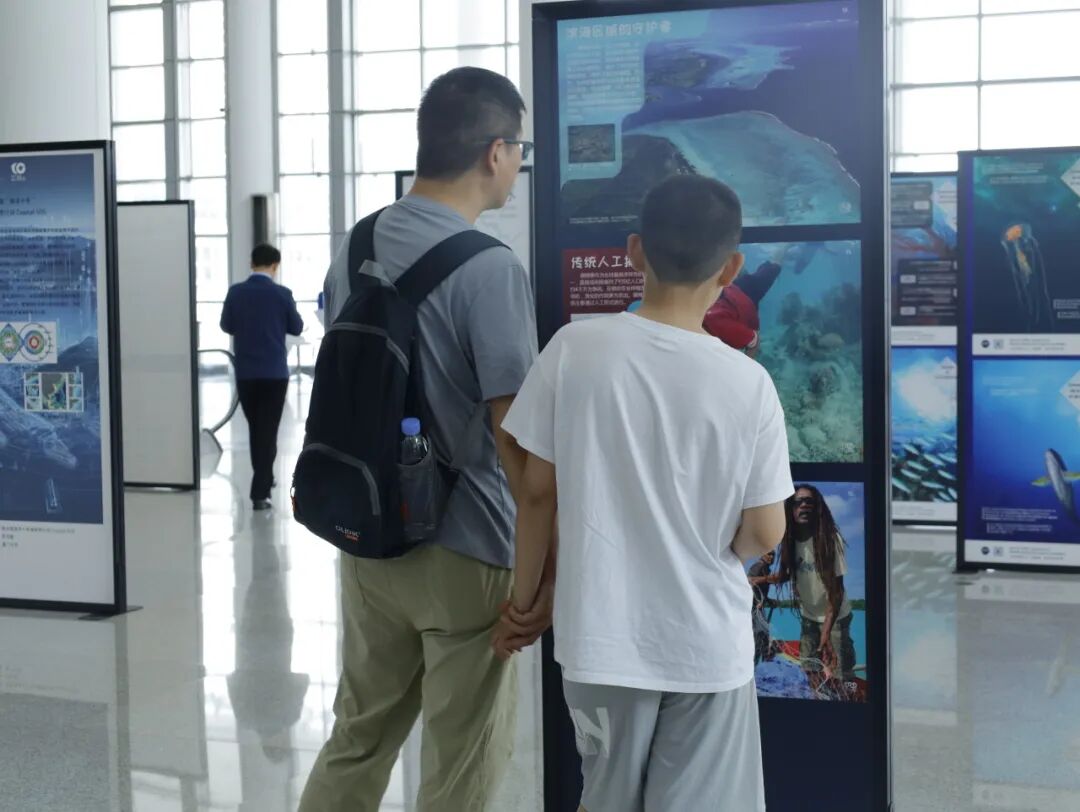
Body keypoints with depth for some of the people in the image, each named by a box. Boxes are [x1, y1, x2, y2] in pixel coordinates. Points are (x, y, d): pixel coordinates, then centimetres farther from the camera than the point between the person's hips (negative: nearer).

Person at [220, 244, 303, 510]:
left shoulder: (236, 292, -3)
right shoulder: (282, 293, -9)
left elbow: (227, 326, 9)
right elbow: (297, 328, 2)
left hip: (245, 372, 3)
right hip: (274, 372, -3)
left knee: (255, 428, 19)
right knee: (268, 430, -1)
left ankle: (263, 479, 32)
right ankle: (259, 492, -7)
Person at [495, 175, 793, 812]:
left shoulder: (575, 349, -10)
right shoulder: (749, 383, -11)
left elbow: (538, 494, -3)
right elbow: (765, 534, -6)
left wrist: (524, 601, 10)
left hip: (601, 636, 1)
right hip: (708, 644, -1)